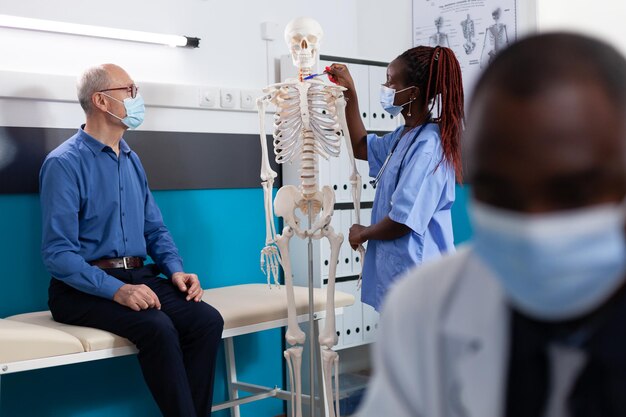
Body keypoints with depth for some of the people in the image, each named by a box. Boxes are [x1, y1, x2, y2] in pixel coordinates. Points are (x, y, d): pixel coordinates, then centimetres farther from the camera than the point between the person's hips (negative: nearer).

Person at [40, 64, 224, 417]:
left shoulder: (131, 160, 15)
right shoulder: (64, 163, -8)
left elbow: (155, 229, 19)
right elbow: (58, 253, -16)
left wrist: (175, 269, -1)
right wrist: (117, 290, -26)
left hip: (138, 277, 7)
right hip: (84, 288, -6)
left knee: (207, 319, -19)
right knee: (158, 327, -32)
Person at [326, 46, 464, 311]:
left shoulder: (427, 145, -22)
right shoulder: (405, 135, 9)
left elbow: (402, 221, -24)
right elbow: (361, 148, 28)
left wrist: (363, 233, -4)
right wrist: (350, 95, 17)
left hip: (415, 269, -10)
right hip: (398, 269, 10)